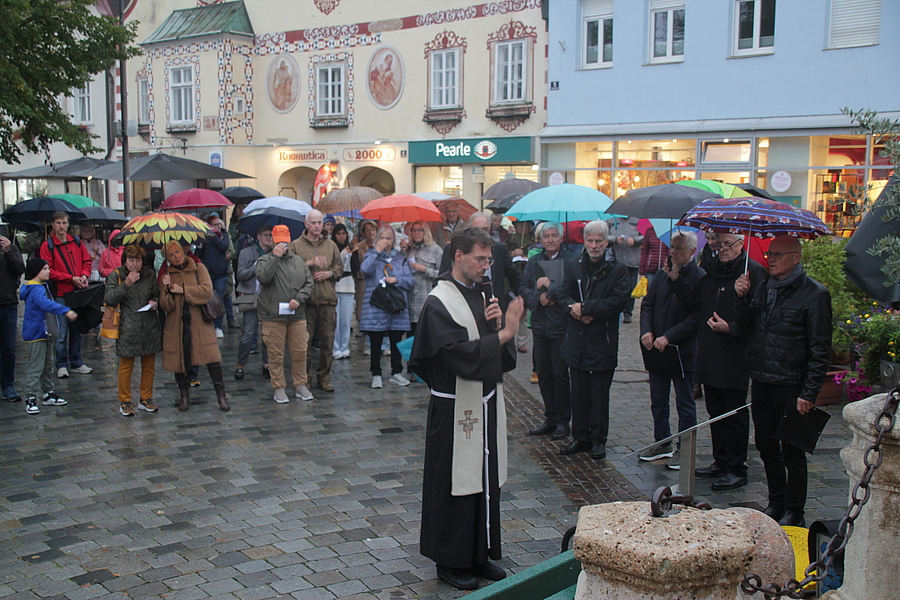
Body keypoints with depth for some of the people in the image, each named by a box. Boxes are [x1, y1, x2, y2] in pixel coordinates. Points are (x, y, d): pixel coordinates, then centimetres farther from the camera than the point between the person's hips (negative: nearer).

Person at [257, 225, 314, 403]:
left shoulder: (298, 260, 13)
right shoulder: (265, 260, 3)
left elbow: (309, 283, 9)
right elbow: (263, 277, -18)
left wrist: (298, 299, -6)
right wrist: (275, 257, -16)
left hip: (297, 315, 3)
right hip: (273, 316, -3)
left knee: (300, 352, 6)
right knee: (276, 354, 2)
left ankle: (300, 385, 21)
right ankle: (279, 388, 13)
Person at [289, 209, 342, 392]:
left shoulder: (330, 245, 14)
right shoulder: (296, 245, 4)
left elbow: (340, 268, 16)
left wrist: (329, 273, -3)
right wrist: (309, 263, -15)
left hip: (328, 300, 3)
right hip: (306, 300, -2)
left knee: (327, 341, 5)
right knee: (305, 342, 1)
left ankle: (324, 377, 15)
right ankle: (305, 378, 11)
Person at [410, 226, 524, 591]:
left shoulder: (480, 294, 10)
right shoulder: (439, 303, -14)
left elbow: (495, 350, 12)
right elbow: (459, 354, -23)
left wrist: (497, 325, -7)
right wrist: (503, 334, -25)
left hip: (486, 403, 8)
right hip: (455, 408, -8)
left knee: (485, 480, 14)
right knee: (455, 482, 2)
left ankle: (480, 554, 27)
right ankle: (450, 561, 16)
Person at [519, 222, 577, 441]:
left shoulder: (571, 260, -6)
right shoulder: (534, 261, 11)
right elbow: (523, 288, 7)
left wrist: (549, 286, -16)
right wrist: (539, 297, -10)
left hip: (562, 326, -5)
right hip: (539, 325, 6)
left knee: (560, 374, 0)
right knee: (543, 374, 11)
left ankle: (563, 421, 13)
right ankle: (550, 419, 23)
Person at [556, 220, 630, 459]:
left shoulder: (618, 269, -5)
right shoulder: (574, 266, 8)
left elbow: (618, 301, -15)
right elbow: (563, 294, 3)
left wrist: (585, 308, -17)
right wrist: (575, 309, -18)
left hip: (603, 343, -4)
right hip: (576, 342, 4)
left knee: (600, 394, 5)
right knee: (579, 392, 12)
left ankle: (598, 440, 18)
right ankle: (580, 437, 24)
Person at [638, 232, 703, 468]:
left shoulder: (700, 278, -13)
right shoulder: (662, 275, 8)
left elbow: (696, 317, -19)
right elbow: (647, 305, 11)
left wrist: (668, 337, -22)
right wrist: (646, 331, -6)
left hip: (683, 351, -6)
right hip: (657, 349, 7)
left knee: (685, 404, 7)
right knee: (658, 401, 17)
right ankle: (662, 443, 31)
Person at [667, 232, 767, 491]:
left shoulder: (752, 272, -12)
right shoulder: (712, 270, 12)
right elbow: (696, 301, 14)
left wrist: (731, 328, -26)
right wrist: (676, 280, 5)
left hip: (735, 360, -8)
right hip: (710, 357, 8)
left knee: (734, 417, 2)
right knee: (716, 412, 17)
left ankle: (737, 470, 13)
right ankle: (721, 462, 30)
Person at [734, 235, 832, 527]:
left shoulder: (814, 294, -9)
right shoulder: (762, 287, 10)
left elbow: (820, 349, -11)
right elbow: (747, 323, 9)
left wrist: (809, 393, -15)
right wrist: (742, 297, -6)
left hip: (791, 386, -6)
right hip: (761, 381, 6)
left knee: (792, 451, 3)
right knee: (767, 447, 15)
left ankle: (794, 513, 16)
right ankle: (776, 505, 31)